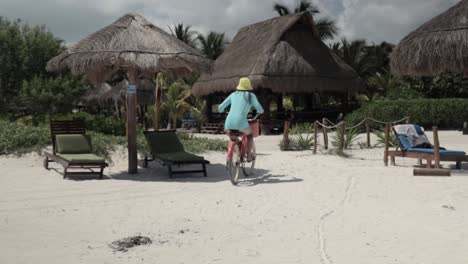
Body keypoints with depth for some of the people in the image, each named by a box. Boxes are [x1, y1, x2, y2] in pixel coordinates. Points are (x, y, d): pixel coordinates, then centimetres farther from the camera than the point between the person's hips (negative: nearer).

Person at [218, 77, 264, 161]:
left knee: (226, 130, 38)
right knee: (250, 135, 28)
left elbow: (220, 107, 19)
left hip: (229, 123, 3)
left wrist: (221, 110, 43)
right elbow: (260, 110, 13)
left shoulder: (233, 94, 17)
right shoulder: (251, 95, 8)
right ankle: (249, 156, 25)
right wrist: (260, 111, 37)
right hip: (241, 123, -2)